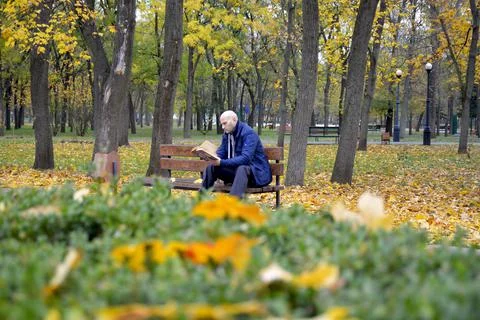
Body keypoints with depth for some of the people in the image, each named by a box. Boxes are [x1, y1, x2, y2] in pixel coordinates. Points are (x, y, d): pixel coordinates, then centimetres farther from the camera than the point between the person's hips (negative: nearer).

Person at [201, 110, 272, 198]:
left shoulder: (248, 133, -17)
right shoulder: (227, 134, 8)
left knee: (242, 168, -39)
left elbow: (245, 158, -28)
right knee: (211, 167, -7)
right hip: (236, 170, 8)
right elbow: (220, 153, 8)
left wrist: (222, 162, -36)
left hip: (255, 172, -7)